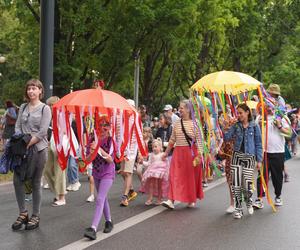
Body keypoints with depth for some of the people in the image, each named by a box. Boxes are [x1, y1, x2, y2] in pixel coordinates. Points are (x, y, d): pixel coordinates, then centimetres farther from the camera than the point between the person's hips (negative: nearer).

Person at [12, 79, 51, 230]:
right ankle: (23, 213, 13)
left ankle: (35, 217, 14)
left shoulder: (45, 108, -2)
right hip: (23, 149, 4)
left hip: (38, 149, -4)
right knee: (17, 180, -3)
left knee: (36, 183, 2)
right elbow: (18, 127, 9)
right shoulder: (23, 107, 13)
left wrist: (28, 144, -15)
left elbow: (42, 132, -10)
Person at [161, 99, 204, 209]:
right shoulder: (177, 123, 8)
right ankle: (171, 200, -8)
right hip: (178, 152, 4)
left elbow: (199, 140, -8)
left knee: (191, 176, 7)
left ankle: (191, 200, 24)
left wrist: (199, 154, -16)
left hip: (191, 153, -3)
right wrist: (166, 152, 16)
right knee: (175, 176, -5)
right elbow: (172, 140, 14)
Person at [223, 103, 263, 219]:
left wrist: (259, 160, -2)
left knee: (247, 184, -4)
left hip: (249, 157, -2)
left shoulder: (254, 126, -2)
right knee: (236, 183, 0)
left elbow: (258, 144, 1)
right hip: (237, 156, 2)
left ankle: (248, 201, 28)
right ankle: (238, 208, 14)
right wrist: (225, 130, -20)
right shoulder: (236, 126, 5)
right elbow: (227, 138, -1)